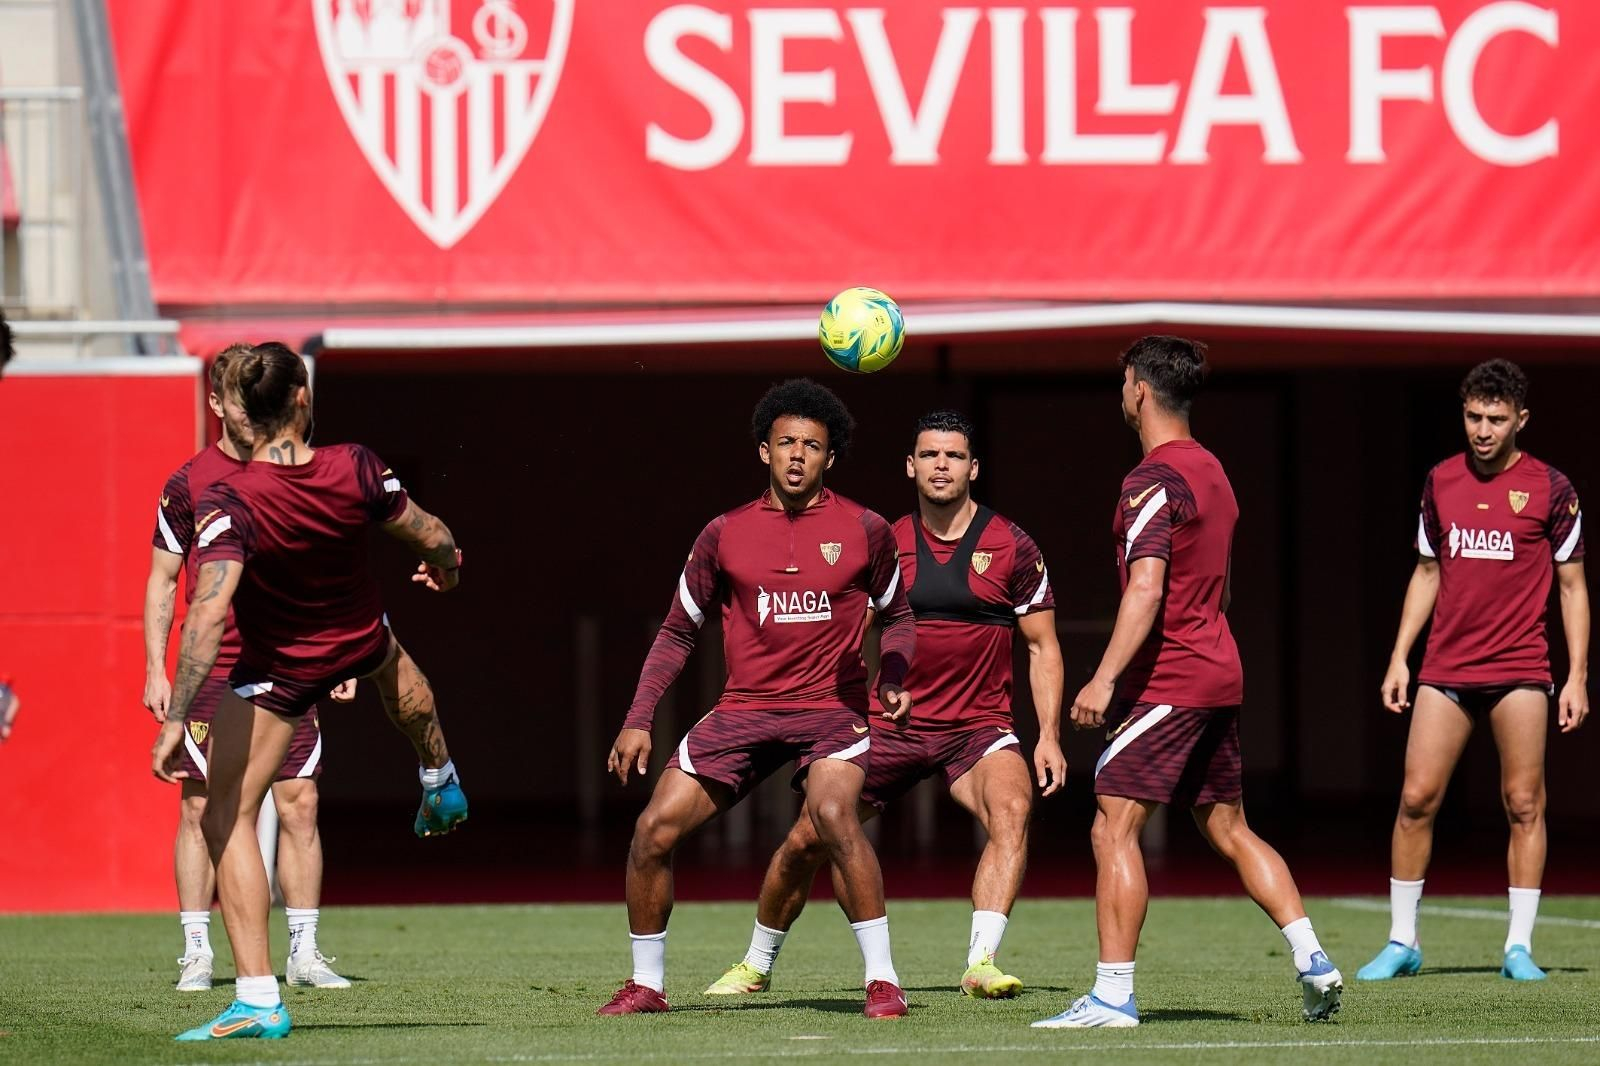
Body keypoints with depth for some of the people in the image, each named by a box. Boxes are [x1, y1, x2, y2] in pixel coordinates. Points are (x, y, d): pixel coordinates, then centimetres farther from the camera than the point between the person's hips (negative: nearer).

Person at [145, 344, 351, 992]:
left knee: (299, 805, -1)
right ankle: (196, 953, 4)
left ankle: (304, 952, 4)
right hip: (210, 671, -2)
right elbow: (162, 580, 6)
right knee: (201, 808, -2)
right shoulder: (189, 484, 1)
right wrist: (155, 670, 0)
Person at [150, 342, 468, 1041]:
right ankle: (441, 785, 70)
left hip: (277, 670, -4)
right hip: (360, 640, 4)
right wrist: (447, 567, 17)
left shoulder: (228, 504, -33)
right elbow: (433, 540, -7)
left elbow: (208, 615, -41)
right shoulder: (355, 470, -23)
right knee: (396, 667, 41)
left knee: (226, 815, -3)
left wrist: (176, 719, -40)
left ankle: (258, 1000, -14)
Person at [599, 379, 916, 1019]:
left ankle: (882, 979, -24)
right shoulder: (725, 534, 4)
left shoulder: (865, 531, 1)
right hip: (743, 711, 3)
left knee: (832, 814, -31)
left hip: (832, 710, -3)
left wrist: (893, 680, -3)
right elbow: (678, 631, 12)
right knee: (654, 830, -6)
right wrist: (638, 720, 4)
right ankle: (646, 985, 13)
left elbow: (897, 614, 16)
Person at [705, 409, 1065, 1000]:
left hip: (978, 729, -2)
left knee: (1012, 810, -32)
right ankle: (756, 966, 23)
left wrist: (1049, 736, -7)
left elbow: (1042, 647, 2)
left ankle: (981, 962, -39)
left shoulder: (1012, 547, -2)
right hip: (890, 724, 2)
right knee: (805, 841, 0)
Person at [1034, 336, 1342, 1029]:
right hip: (1219, 675, 9)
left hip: (1166, 681, -9)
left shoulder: (1153, 481, -13)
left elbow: (1146, 588, -23)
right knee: (1229, 831, 15)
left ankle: (1112, 995, -11)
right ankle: (1314, 964, 7)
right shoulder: (1211, 471, 16)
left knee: (1113, 830, -7)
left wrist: (1105, 679, -26)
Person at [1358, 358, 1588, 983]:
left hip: (1520, 670, -3)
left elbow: (1572, 586, 3)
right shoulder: (1441, 482, 9)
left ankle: (1519, 947, 4)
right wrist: (1400, 657, 11)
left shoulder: (1551, 488, 0)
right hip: (1445, 669, 3)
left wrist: (1577, 677, -3)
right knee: (1417, 798, -3)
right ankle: (1402, 942, 6)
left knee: (1523, 805, -3)